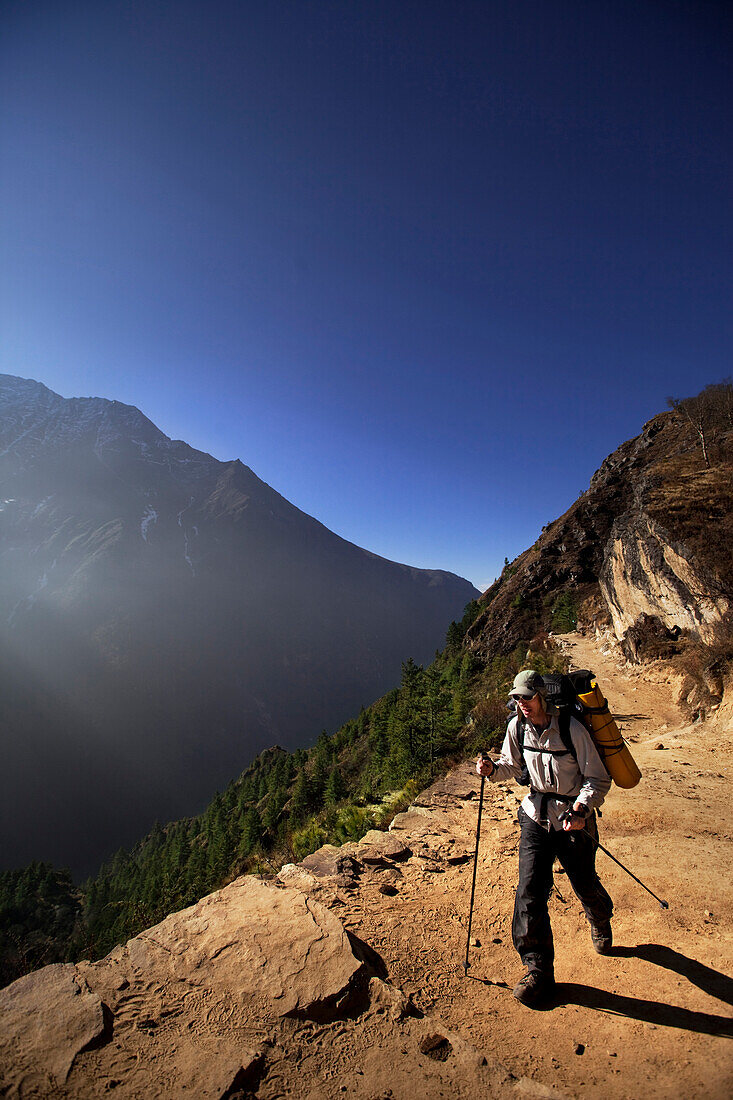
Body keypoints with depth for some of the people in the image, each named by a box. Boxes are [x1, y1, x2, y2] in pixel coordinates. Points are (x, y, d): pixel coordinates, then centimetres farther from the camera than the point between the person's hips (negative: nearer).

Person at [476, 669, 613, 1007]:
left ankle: (601, 923, 54)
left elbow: (598, 779, -15)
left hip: (573, 819, -3)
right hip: (535, 816, 3)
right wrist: (493, 769, -15)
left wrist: (581, 809, -30)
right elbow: (513, 766, 6)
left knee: (585, 886, 17)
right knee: (529, 892, -4)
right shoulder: (517, 727, -8)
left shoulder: (571, 729, -22)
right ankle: (538, 970, 16)